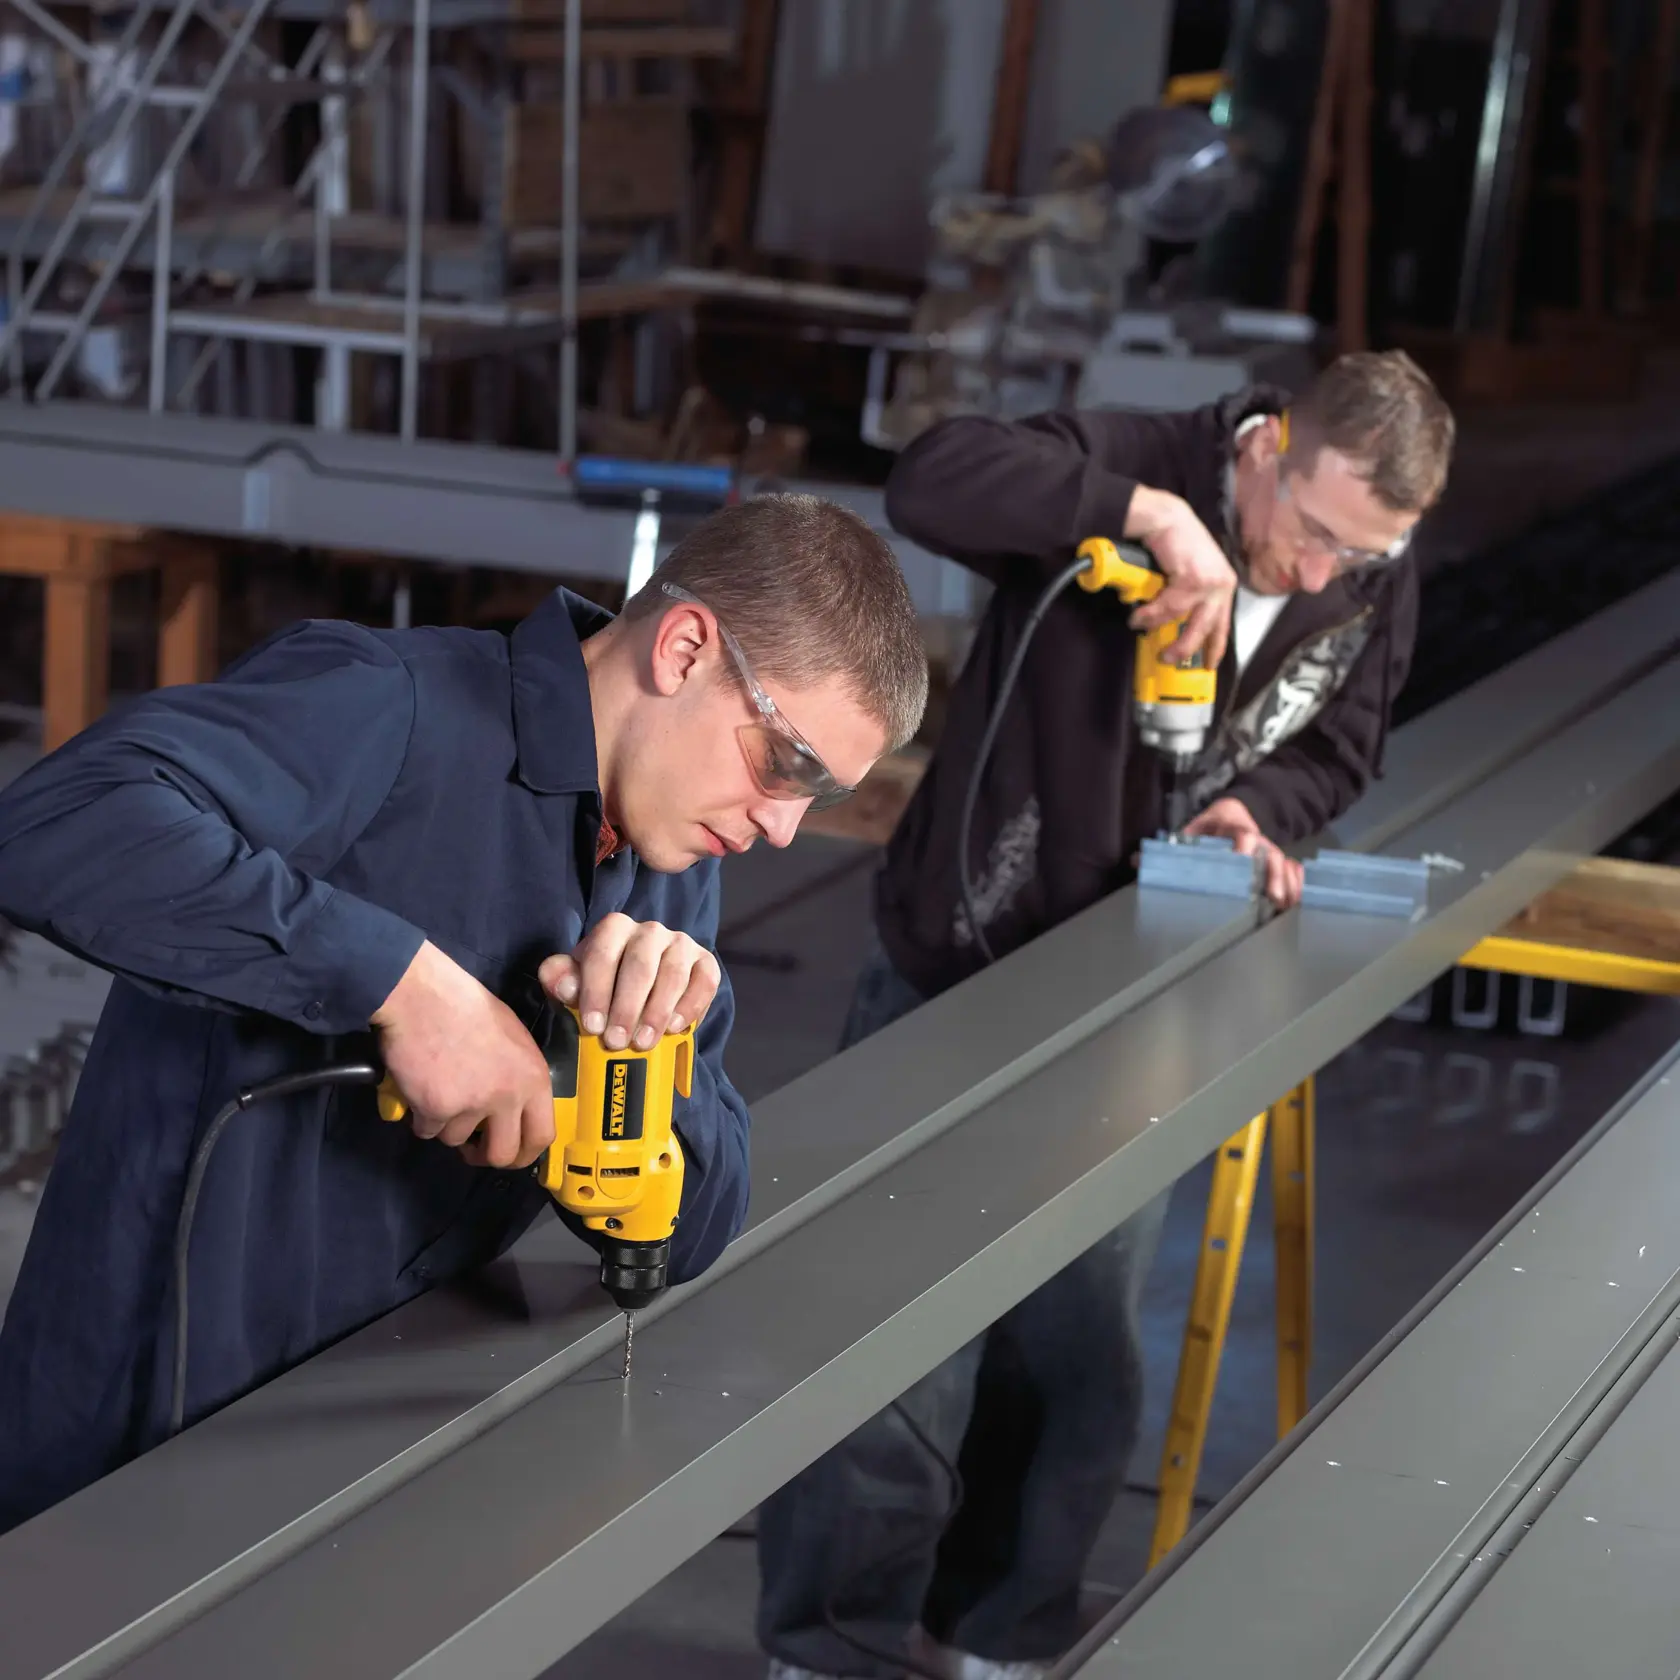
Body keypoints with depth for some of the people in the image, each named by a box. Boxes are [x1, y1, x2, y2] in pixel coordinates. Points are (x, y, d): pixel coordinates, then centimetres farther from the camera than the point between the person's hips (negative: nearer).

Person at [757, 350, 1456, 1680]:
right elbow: (931, 480, -36)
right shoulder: (1136, 466, -21)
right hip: (961, 977, -5)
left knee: (1085, 1357, 12)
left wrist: (1260, 805, -14)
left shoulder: (1377, 592, -4)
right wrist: (1149, 506, -41)